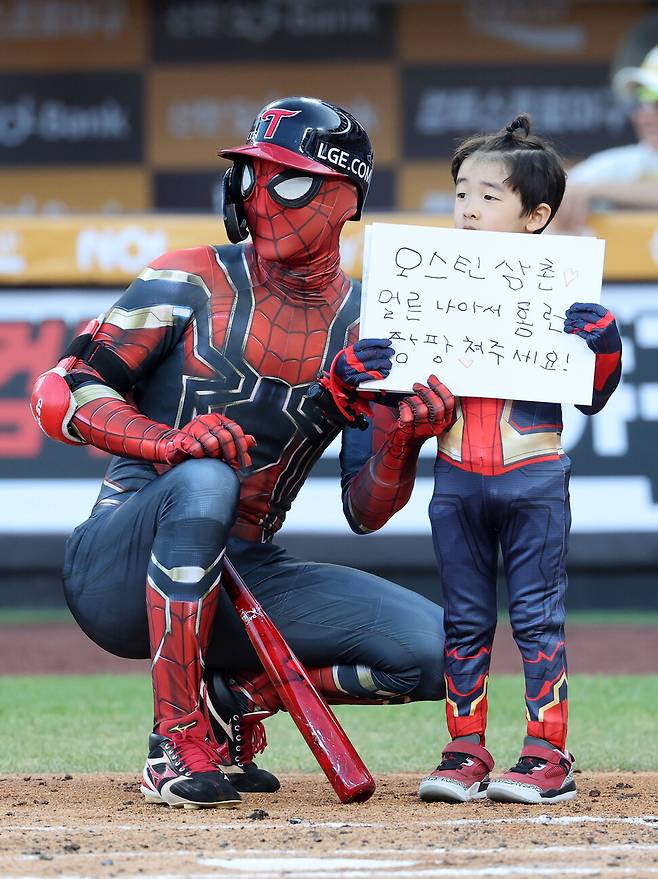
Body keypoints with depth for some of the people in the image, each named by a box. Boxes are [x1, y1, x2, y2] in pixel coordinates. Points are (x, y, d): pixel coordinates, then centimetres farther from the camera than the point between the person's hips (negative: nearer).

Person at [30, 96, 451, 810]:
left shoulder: (365, 330, 5)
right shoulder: (191, 284, -4)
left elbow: (366, 511, 3)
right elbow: (59, 396, -12)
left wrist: (400, 439, -19)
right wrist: (168, 440, -29)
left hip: (245, 577, 4)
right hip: (121, 575, -4)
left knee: (432, 652, -14)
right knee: (204, 479, -38)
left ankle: (241, 698, 8)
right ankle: (177, 740, -27)